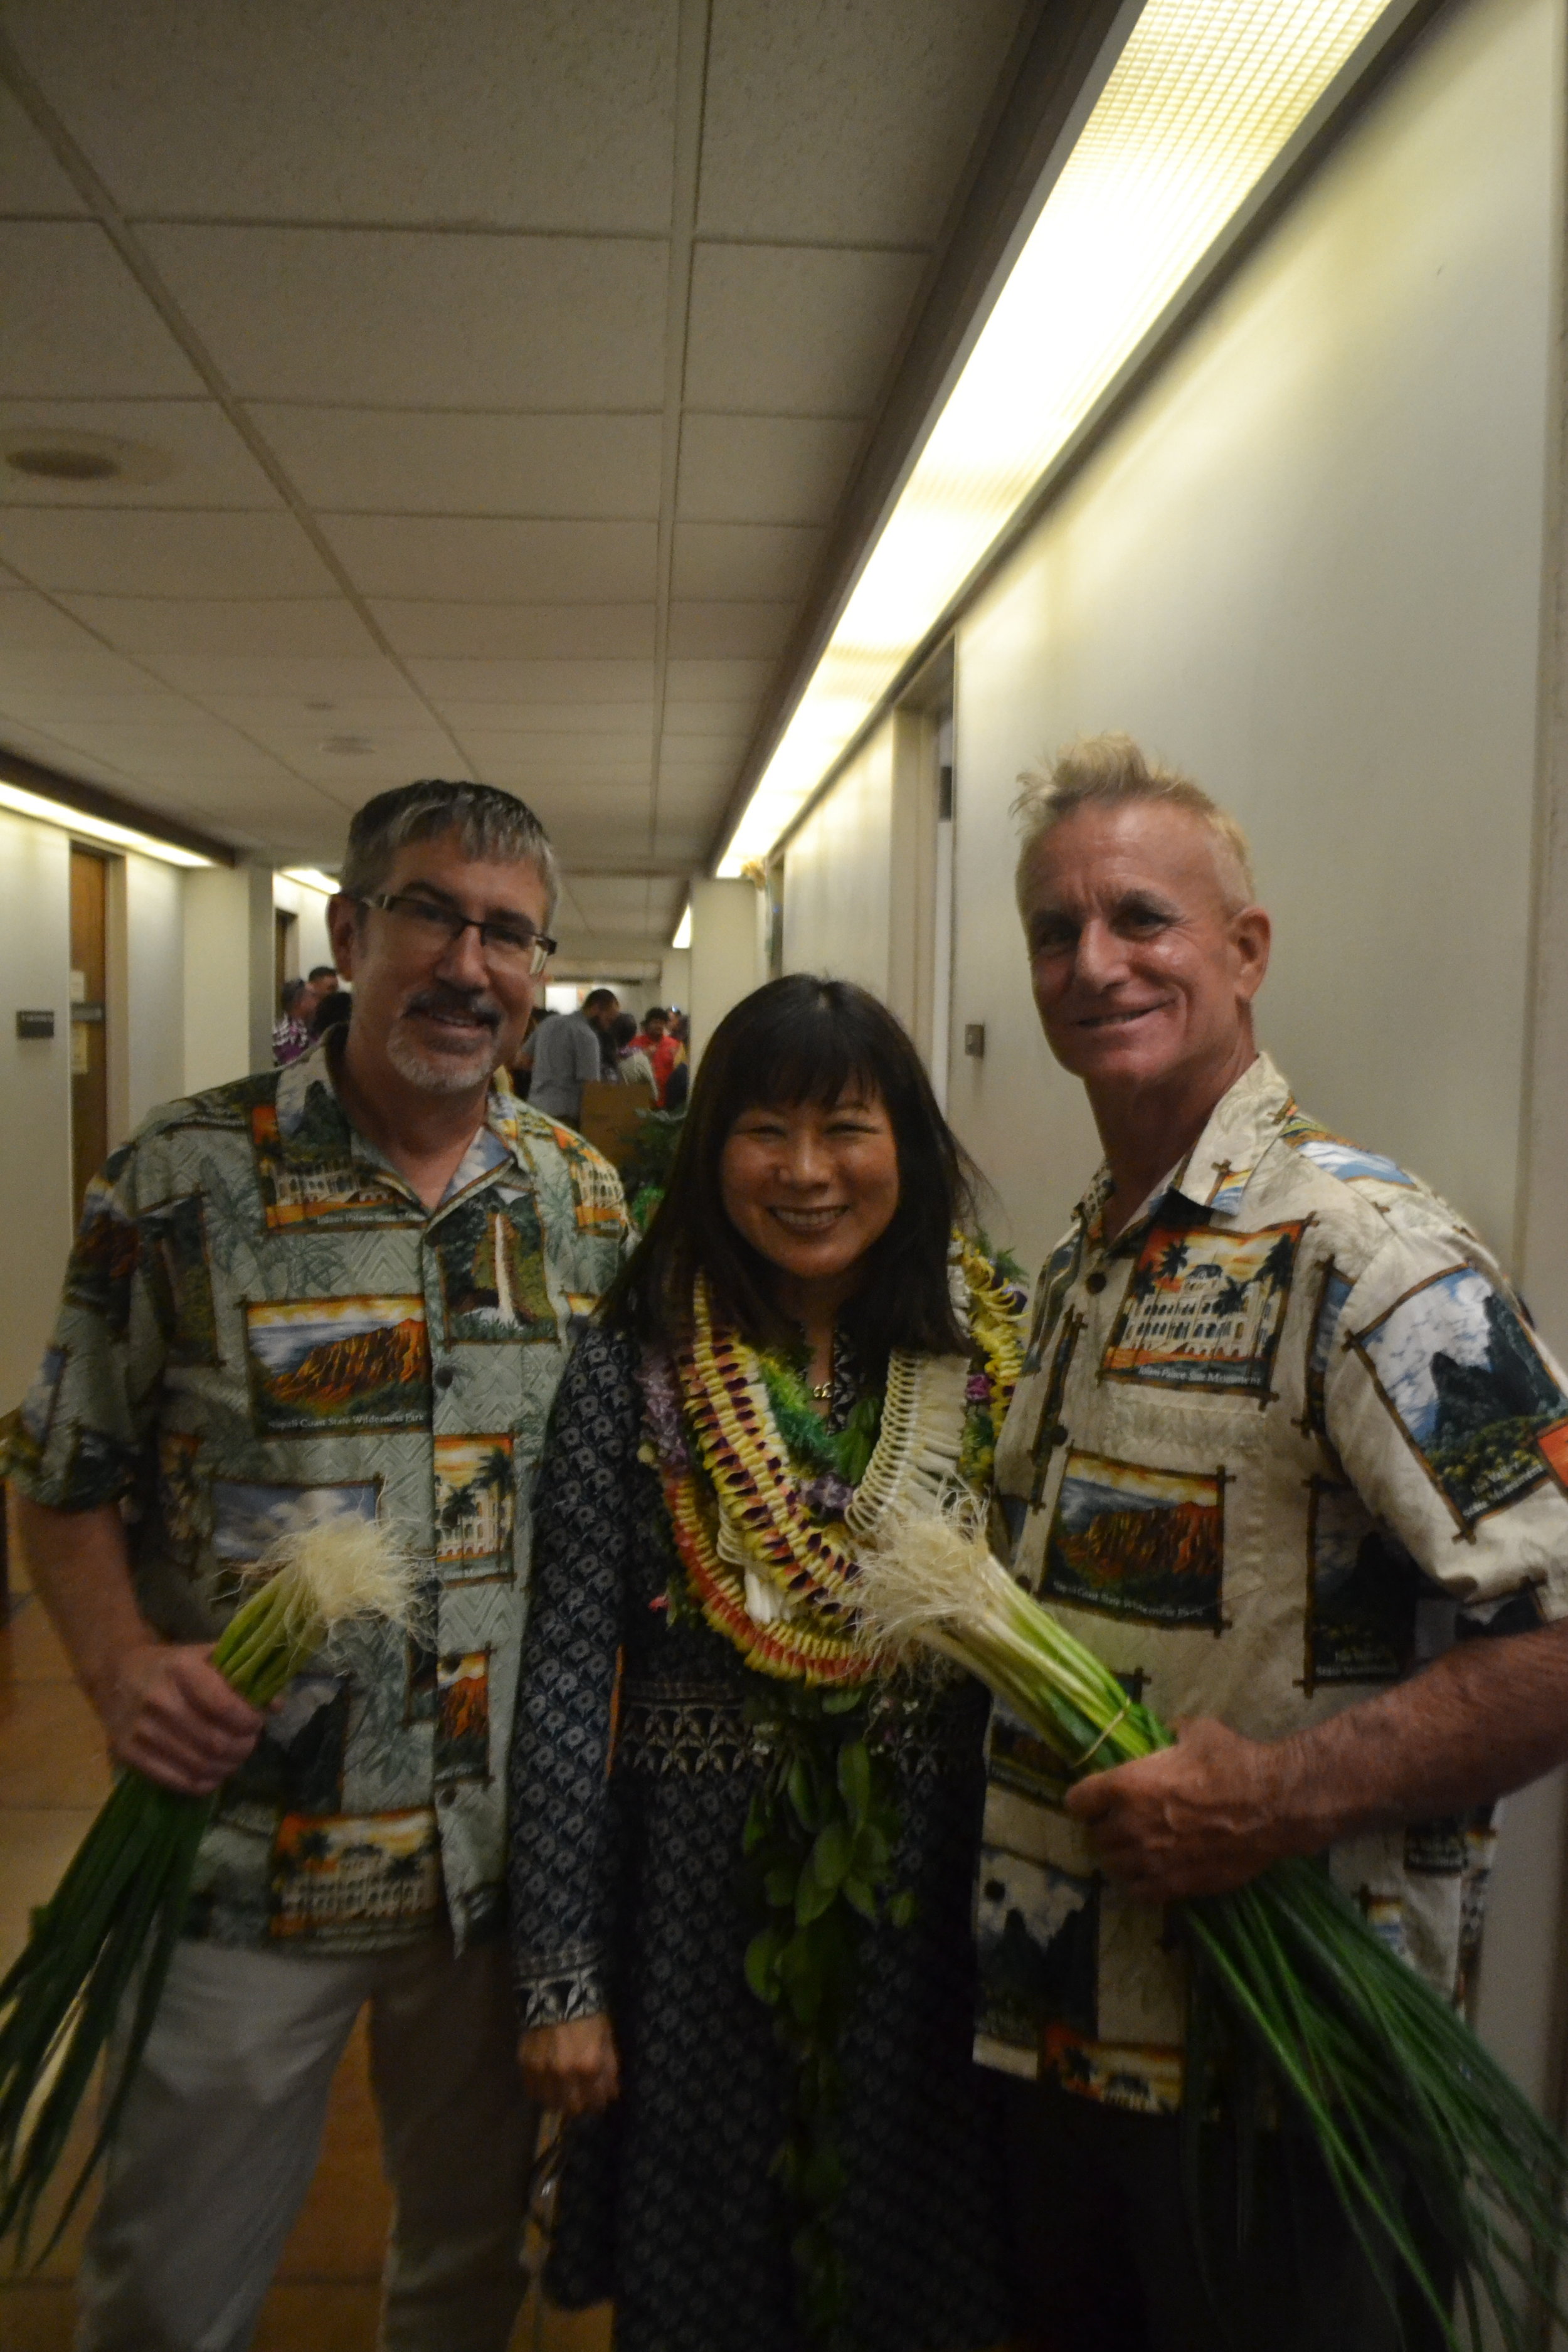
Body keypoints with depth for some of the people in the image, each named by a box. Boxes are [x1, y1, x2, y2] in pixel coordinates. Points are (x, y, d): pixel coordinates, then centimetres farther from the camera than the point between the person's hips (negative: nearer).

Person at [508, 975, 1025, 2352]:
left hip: (933, 1891, 2)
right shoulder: (634, 1365, -10)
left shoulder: (996, 1356, -5)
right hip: (699, 1884, -1)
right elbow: (567, 1678, -8)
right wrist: (561, 1977, -7)